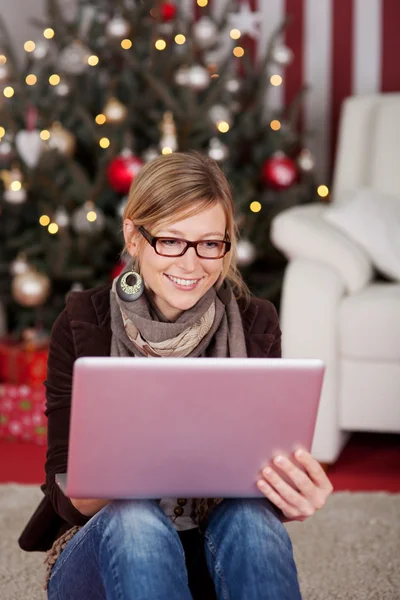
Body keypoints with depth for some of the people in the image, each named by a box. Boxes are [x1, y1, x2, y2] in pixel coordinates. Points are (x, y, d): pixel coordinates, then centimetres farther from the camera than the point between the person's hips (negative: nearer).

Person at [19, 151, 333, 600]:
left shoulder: (254, 325, -3)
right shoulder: (82, 326, -8)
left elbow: (269, 470, -4)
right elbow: (65, 494, -11)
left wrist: (295, 498, -30)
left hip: (221, 553, 1)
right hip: (112, 553, -1)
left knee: (249, 516, -32)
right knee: (135, 518, -34)